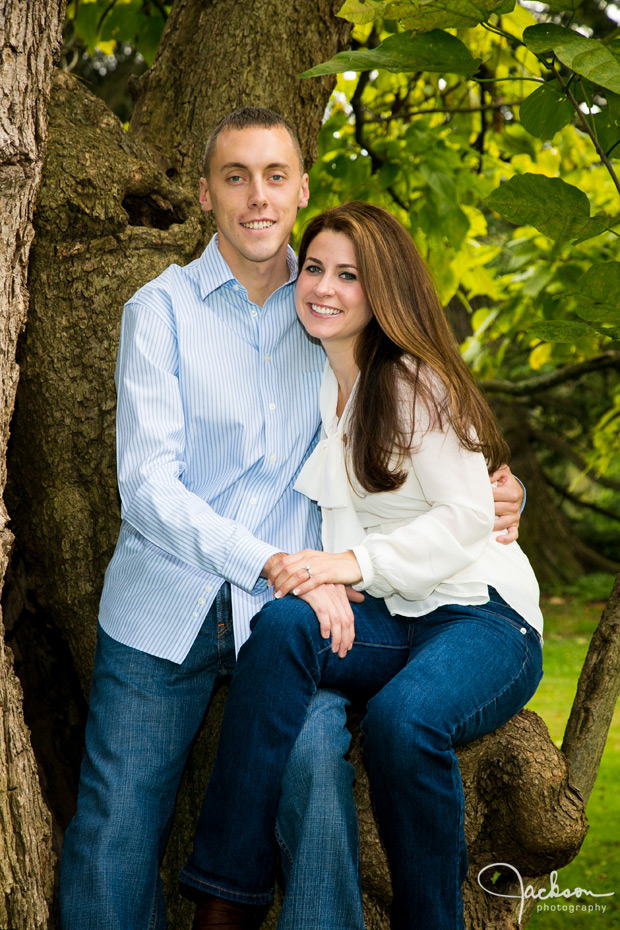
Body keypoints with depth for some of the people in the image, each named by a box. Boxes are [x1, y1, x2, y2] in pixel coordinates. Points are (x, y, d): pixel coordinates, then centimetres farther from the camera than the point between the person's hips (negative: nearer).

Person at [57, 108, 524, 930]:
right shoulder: (161, 310, 1)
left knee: (318, 775, -26)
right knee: (112, 850, -2)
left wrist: (490, 491, 0)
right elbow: (148, 486, -8)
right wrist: (277, 563, -21)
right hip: (162, 610, 0)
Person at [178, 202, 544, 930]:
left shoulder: (417, 383, -5)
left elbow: (467, 517, -12)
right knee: (283, 624, -28)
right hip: (385, 623, 5)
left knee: (401, 719, -37)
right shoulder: (311, 385, 14)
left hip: (483, 620, -5)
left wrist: (356, 563, -21)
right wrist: (316, 578, -2)